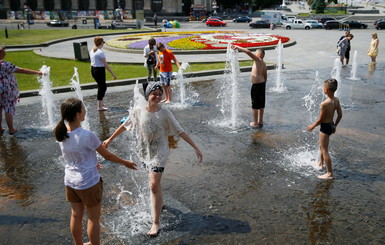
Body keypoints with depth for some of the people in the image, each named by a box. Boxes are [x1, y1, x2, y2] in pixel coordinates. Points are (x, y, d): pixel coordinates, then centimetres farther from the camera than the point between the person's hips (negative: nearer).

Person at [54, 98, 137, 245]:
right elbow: (107, 156, -14)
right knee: (93, 219, 11)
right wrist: (125, 163, 1)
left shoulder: (62, 133, -6)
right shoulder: (87, 136, -26)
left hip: (70, 181, 7)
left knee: (76, 216, 23)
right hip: (89, 183, -7)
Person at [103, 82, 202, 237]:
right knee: (155, 183, 20)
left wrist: (196, 148, -17)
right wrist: (110, 139, 18)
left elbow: (180, 132, -13)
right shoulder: (139, 112, -7)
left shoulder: (165, 113, -14)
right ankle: (159, 203, 49)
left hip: (160, 152, -4)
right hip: (146, 152, 4)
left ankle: (156, 223, -1)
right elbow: (125, 126, 8)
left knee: (154, 185, -11)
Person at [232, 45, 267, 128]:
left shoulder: (258, 60, -12)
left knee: (255, 106, 1)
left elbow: (248, 52, -22)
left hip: (256, 85, -9)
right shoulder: (263, 64, 11)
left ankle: (255, 123, 9)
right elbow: (265, 76, 14)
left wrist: (238, 47, -15)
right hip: (262, 84, 9)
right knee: (261, 105, 15)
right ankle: (260, 121, 25)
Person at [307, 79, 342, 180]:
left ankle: (329, 173, 9)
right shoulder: (336, 100, -4)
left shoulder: (324, 104, -27)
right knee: (321, 145, 29)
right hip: (331, 125, 8)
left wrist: (313, 126, -2)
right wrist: (335, 126, 18)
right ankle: (321, 163, 49)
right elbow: (340, 115, 4)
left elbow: (320, 119, -19)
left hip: (325, 126, -8)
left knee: (325, 150, 2)